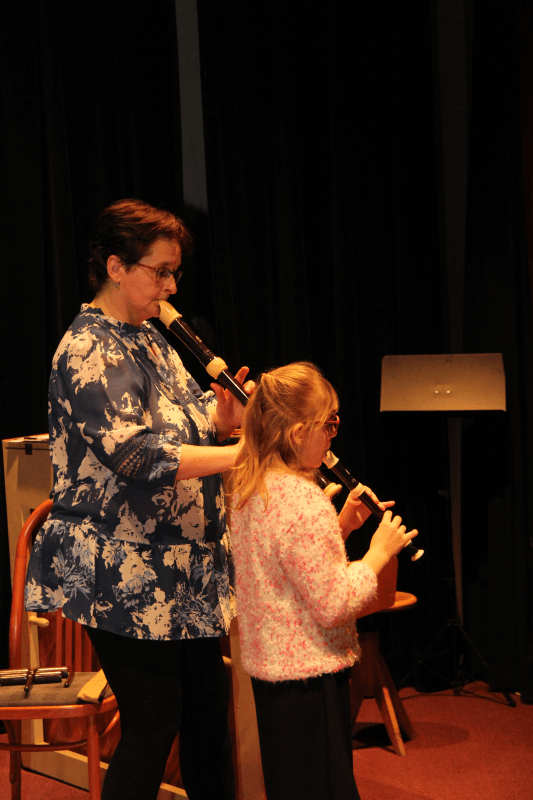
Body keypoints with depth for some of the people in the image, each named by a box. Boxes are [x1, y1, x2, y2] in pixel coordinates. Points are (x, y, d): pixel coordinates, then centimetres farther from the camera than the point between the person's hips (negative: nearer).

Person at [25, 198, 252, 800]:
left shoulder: (148, 340, 13)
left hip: (184, 565, 9)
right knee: (153, 724, -3)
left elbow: (186, 426, 20)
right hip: (124, 575, -9)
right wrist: (241, 452, -29)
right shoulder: (86, 354, -17)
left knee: (208, 709, 15)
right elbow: (136, 455, -29)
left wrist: (223, 414, -3)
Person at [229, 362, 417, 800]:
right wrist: (378, 554, -12)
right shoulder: (305, 502, -25)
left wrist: (339, 526, 7)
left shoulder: (248, 488, 4)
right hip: (311, 673, -9)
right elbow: (333, 605, -24)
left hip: (267, 663, 9)